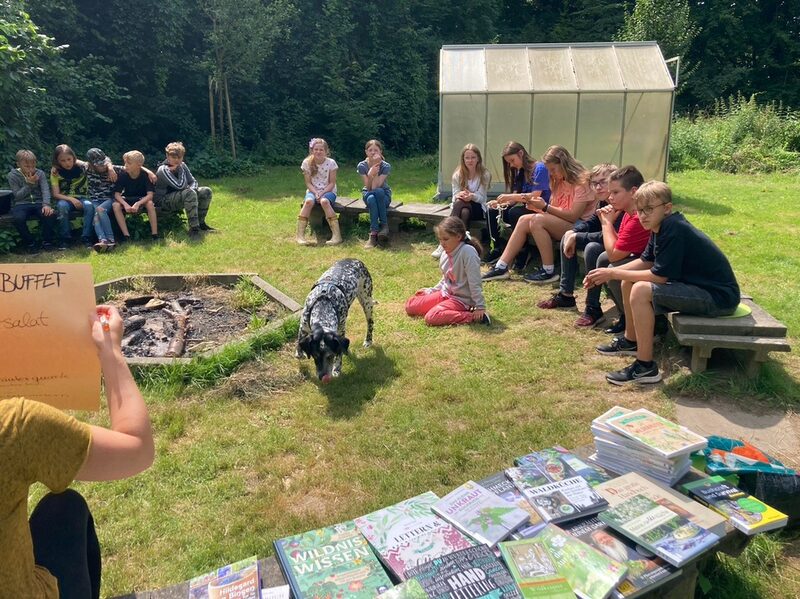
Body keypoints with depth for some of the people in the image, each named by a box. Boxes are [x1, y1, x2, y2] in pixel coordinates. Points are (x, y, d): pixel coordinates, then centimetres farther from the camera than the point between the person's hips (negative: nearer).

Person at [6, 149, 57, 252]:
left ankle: (47, 242, -12)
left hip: (38, 203, 1)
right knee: (18, 219, -34)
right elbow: (18, 195, -3)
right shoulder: (13, 175, 0)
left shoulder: (40, 173, 4)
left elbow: (45, 190, -9)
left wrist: (46, 204, -27)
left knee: (50, 213, -32)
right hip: (21, 204, -1)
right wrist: (29, 183, -14)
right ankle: (30, 243, -10)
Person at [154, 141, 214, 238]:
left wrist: (191, 189, -16)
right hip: (164, 201, -8)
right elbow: (180, 186, -28)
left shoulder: (182, 165, 4)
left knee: (206, 192, -3)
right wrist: (181, 170, -16)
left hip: (179, 197, 8)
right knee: (190, 193, -35)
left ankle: (200, 222, 6)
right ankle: (193, 228, -36)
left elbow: (193, 182, 8)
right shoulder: (163, 170, -19)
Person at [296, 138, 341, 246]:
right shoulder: (307, 163, -2)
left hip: (328, 191, -1)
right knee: (308, 201, -34)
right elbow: (308, 183, -1)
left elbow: (332, 183, -6)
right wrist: (315, 193, -18)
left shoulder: (331, 162, -6)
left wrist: (322, 193, -19)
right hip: (313, 191, 1)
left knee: (324, 201, -37)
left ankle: (337, 235, -37)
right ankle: (300, 235, -31)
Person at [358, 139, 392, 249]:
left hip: (384, 195, -1)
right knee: (371, 199, -37)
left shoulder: (386, 166, -15)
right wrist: (370, 174, -34)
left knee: (378, 191, -37)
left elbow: (376, 187, -25)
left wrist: (376, 170, -30)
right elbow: (368, 187, -17)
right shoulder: (362, 166, -11)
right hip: (368, 194, 1)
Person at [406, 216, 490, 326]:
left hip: (461, 299, -8)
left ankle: (473, 316, -16)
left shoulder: (468, 252, -23)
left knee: (431, 317, -28)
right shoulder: (445, 254, 2)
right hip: (446, 293, 8)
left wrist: (480, 307, -22)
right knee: (410, 305, 2)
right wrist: (429, 291, 11)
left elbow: (474, 283, -23)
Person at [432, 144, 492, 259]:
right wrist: (459, 195, -29)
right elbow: (455, 196, -4)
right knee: (464, 212, -37)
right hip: (461, 206, 2)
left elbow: (481, 197, -10)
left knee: (459, 203, -35)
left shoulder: (484, 175, -6)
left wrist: (472, 196, -32)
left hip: (478, 208, -2)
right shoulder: (458, 175, 0)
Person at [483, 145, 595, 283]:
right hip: (560, 225, 8)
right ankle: (501, 267, -17)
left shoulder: (581, 182, -11)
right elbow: (553, 211, 8)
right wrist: (537, 207, -11)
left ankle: (549, 271, -22)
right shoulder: (559, 182, 16)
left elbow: (573, 216, -19)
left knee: (537, 220, -28)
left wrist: (545, 207, -20)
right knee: (524, 220, -11)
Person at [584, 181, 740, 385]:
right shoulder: (661, 225, 3)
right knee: (629, 282, 11)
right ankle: (631, 340, 28)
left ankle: (645, 367, -17)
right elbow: (645, 262, 12)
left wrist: (614, 274, -17)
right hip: (697, 284, 10)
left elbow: (660, 276, -25)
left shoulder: (673, 229, -25)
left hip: (719, 297, -10)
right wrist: (609, 273, 0)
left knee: (641, 290, -26)